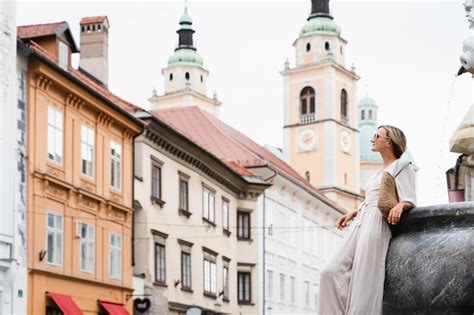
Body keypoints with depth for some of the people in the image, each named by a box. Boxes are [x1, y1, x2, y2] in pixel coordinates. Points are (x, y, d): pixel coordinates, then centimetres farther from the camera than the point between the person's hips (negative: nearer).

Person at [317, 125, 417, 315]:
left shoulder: (402, 166, 2)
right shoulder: (380, 171, 27)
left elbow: (409, 199, -7)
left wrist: (400, 205, -28)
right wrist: (352, 214, 22)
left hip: (376, 224, -8)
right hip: (359, 223, 8)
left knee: (364, 280, -15)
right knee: (332, 271, -7)